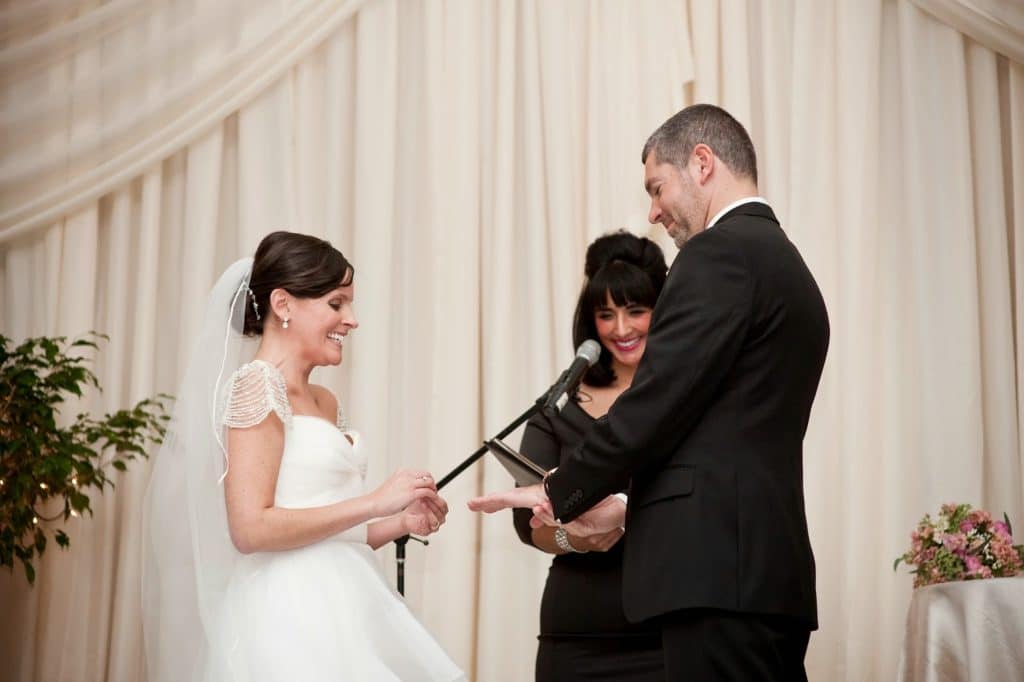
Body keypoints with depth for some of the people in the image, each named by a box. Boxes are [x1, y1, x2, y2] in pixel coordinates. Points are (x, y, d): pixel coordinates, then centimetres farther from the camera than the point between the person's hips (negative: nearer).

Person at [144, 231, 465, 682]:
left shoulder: (325, 402, 15)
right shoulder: (257, 385, -9)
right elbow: (251, 529, -19)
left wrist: (401, 523, 4)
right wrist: (375, 502, -16)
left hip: (339, 608, 8)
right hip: (293, 616, -8)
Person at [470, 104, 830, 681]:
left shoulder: (720, 252, -8)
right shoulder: (787, 264, 21)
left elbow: (653, 406, -13)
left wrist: (560, 494, 0)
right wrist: (630, 509, 20)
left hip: (717, 570, -9)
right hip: (772, 569, 9)